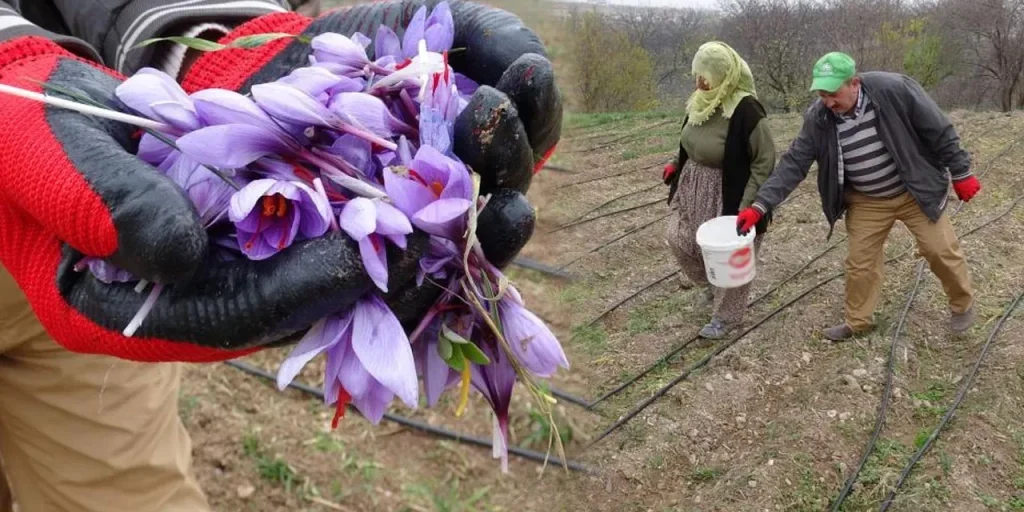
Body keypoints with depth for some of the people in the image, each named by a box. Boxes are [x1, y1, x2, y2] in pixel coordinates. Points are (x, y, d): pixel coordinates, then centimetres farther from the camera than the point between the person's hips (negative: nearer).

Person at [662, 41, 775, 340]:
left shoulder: (746, 111, -24)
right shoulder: (700, 102, -2)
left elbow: (765, 161, -20)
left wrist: (748, 204, -22)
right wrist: (676, 164, 4)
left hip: (729, 197, -8)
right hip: (694, 190, 8)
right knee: (679, 240, 14)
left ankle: (727, 316, 27)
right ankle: (712, 285, 40)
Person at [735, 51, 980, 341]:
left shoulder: (894, 90, -26)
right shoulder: (817, 119, -17)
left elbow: (939, 131, -16)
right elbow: (793, 164, -17)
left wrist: (961, 173, -9)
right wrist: (760, 205, -27)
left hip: (917, 191, -2)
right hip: (866, 203, 2)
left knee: (941, 250, 8)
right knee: (859, 262, 8)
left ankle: (963, 304, 35)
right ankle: (857, 322, 29)